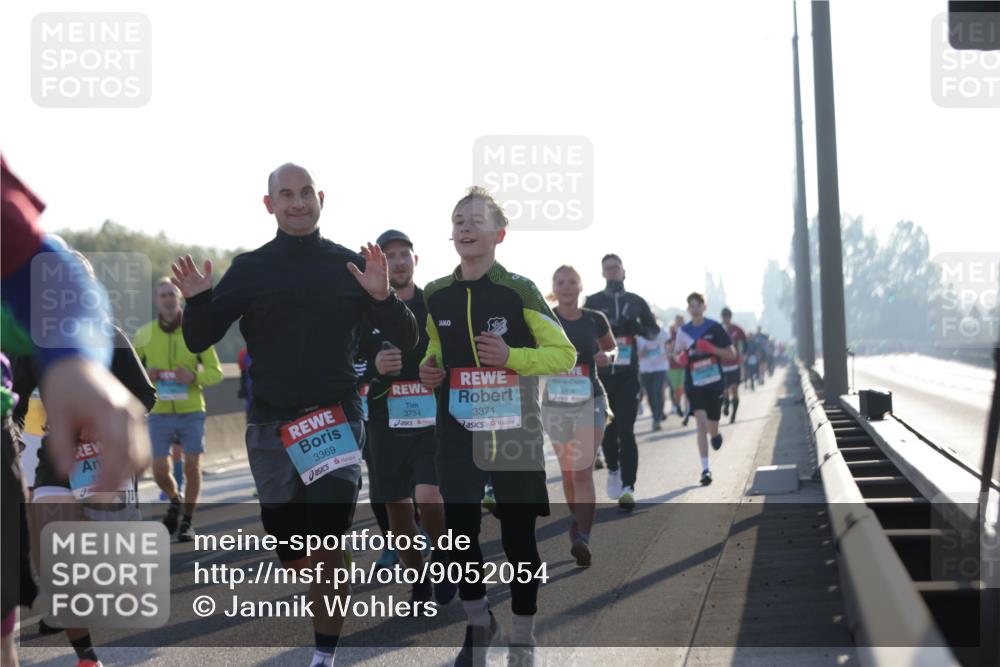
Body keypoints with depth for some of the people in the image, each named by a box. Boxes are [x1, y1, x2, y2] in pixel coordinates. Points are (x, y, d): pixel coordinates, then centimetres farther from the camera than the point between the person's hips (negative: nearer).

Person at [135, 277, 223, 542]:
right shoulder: (145, 334, 2)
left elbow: (216, 372, 1)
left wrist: (194, 375, -19)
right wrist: (144, 374, -10)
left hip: (191, 412, -1)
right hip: (160, 413, 1)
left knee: (192, 467, -2)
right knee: (160, 470, -3)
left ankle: (187, 521, 15)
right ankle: (174, 500, 30)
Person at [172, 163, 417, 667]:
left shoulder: (351, 265, 4)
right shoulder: (249, 269, 5)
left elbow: (406, 341, 2)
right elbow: (198, 342, 4)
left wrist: (382, 296, -17)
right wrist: (197, 301, -16)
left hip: (336, 420, -2)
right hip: (270, 429, 2)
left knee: (327, 546, -11)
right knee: (293, 554, 7)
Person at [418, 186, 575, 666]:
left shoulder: (519, 290, -8)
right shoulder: (435, 295, 4)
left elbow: (564, 354, -5)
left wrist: (511, 357, -19)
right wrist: (430, 368, 1)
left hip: (515, 432, -3)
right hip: (458, 432, 3)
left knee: (518, 537, 4)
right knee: (459, 531, -2)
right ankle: (478, 623, 23)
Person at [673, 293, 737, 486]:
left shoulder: (715, 328, -3)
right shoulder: (684, 331, 3)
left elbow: (732, 354, -2)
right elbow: (677, 354, 15)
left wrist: (712, 349, -18)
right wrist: (681, 357, -9)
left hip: (715, 383, 0)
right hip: (694, 384, 0)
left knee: (712, 429, 7)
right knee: (701, 423, -14)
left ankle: (716, 434, 47)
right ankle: (705, 469, -13)